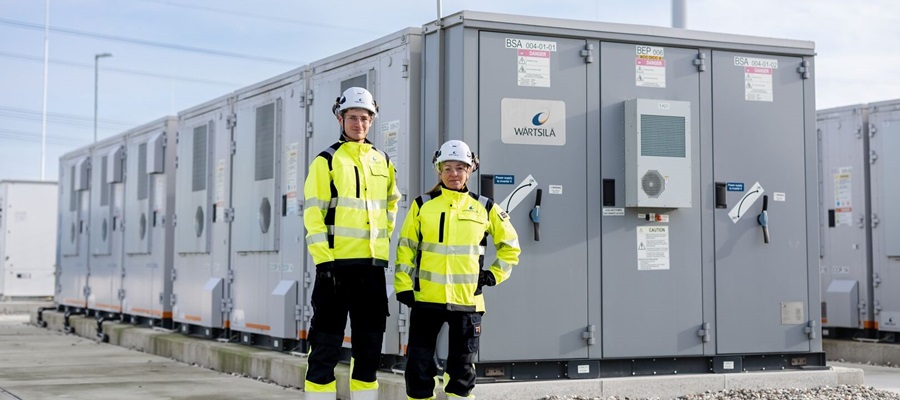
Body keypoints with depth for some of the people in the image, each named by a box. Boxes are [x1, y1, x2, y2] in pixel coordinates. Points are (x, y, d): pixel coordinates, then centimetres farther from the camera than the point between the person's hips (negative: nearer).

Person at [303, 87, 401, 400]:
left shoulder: (383, 162, 13)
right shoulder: (327, 161, -2)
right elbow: (313, 215, -7)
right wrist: (323, 261, -15)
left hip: (373, 265, 5)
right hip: (337, 263, -5)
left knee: (370, 345, 9)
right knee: (327, 345, -4)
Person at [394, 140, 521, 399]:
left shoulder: (485, 208, 6)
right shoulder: (422, 205, 5)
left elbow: (510, 245, 16)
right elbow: (406, 248, 6)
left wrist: (494, 275, 6)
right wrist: (403, 286, -1)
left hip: (467, 300, 1)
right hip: (426, 298, 0)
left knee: (463, 365, 8)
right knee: (419, 363, 0)